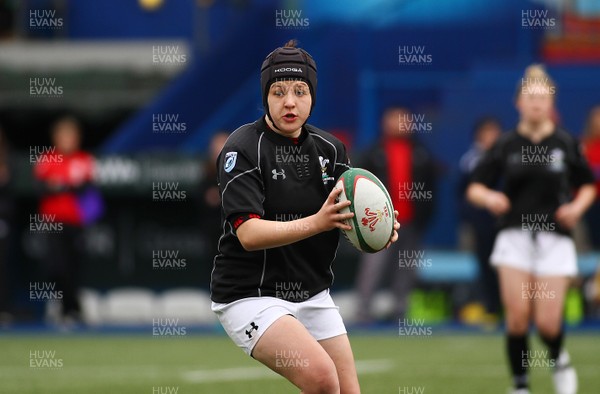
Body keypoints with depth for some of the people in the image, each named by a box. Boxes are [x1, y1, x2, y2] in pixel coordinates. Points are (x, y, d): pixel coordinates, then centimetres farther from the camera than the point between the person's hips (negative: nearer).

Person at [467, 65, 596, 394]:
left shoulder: (566, 144, 1)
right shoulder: (506, 145, 1)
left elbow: (587, 185, 14)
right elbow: (474, 188, 4)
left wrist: (577, 206, -6)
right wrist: (489, 197, -18)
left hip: (554, 240, 0)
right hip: (515, 238, 1)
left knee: (547, 322, -7)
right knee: (517, 316, -10)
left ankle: (559, 360, 26)